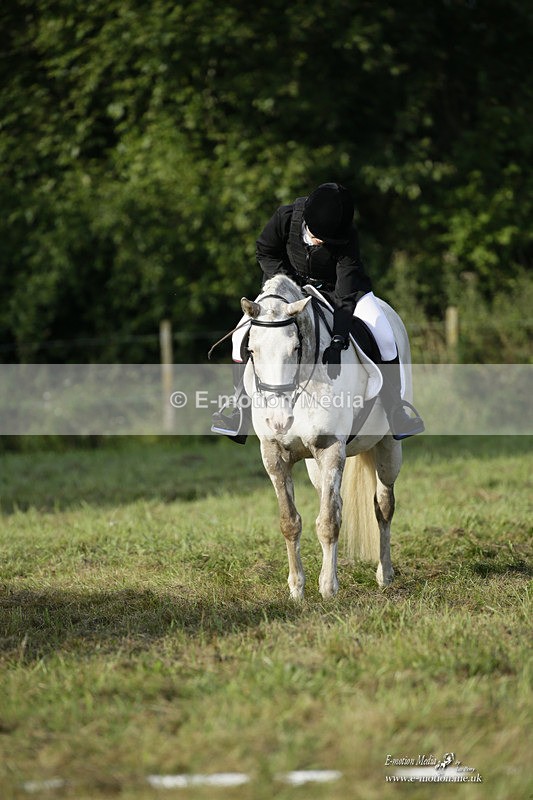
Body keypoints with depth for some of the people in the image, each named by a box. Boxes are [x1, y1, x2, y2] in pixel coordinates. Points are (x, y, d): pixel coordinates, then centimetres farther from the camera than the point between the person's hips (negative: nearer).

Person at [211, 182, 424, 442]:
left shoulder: (347, 238, -33)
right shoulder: (286, 218, -28)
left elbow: (346, 294, -38)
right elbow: (264, 252, -8)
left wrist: (337, 343, -47)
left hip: (338, 287, -1)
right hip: (290, 283, 1)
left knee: (384, 336, -19)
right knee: (242, 337, -14)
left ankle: (395, 410, -2)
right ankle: (241, 410, 3)